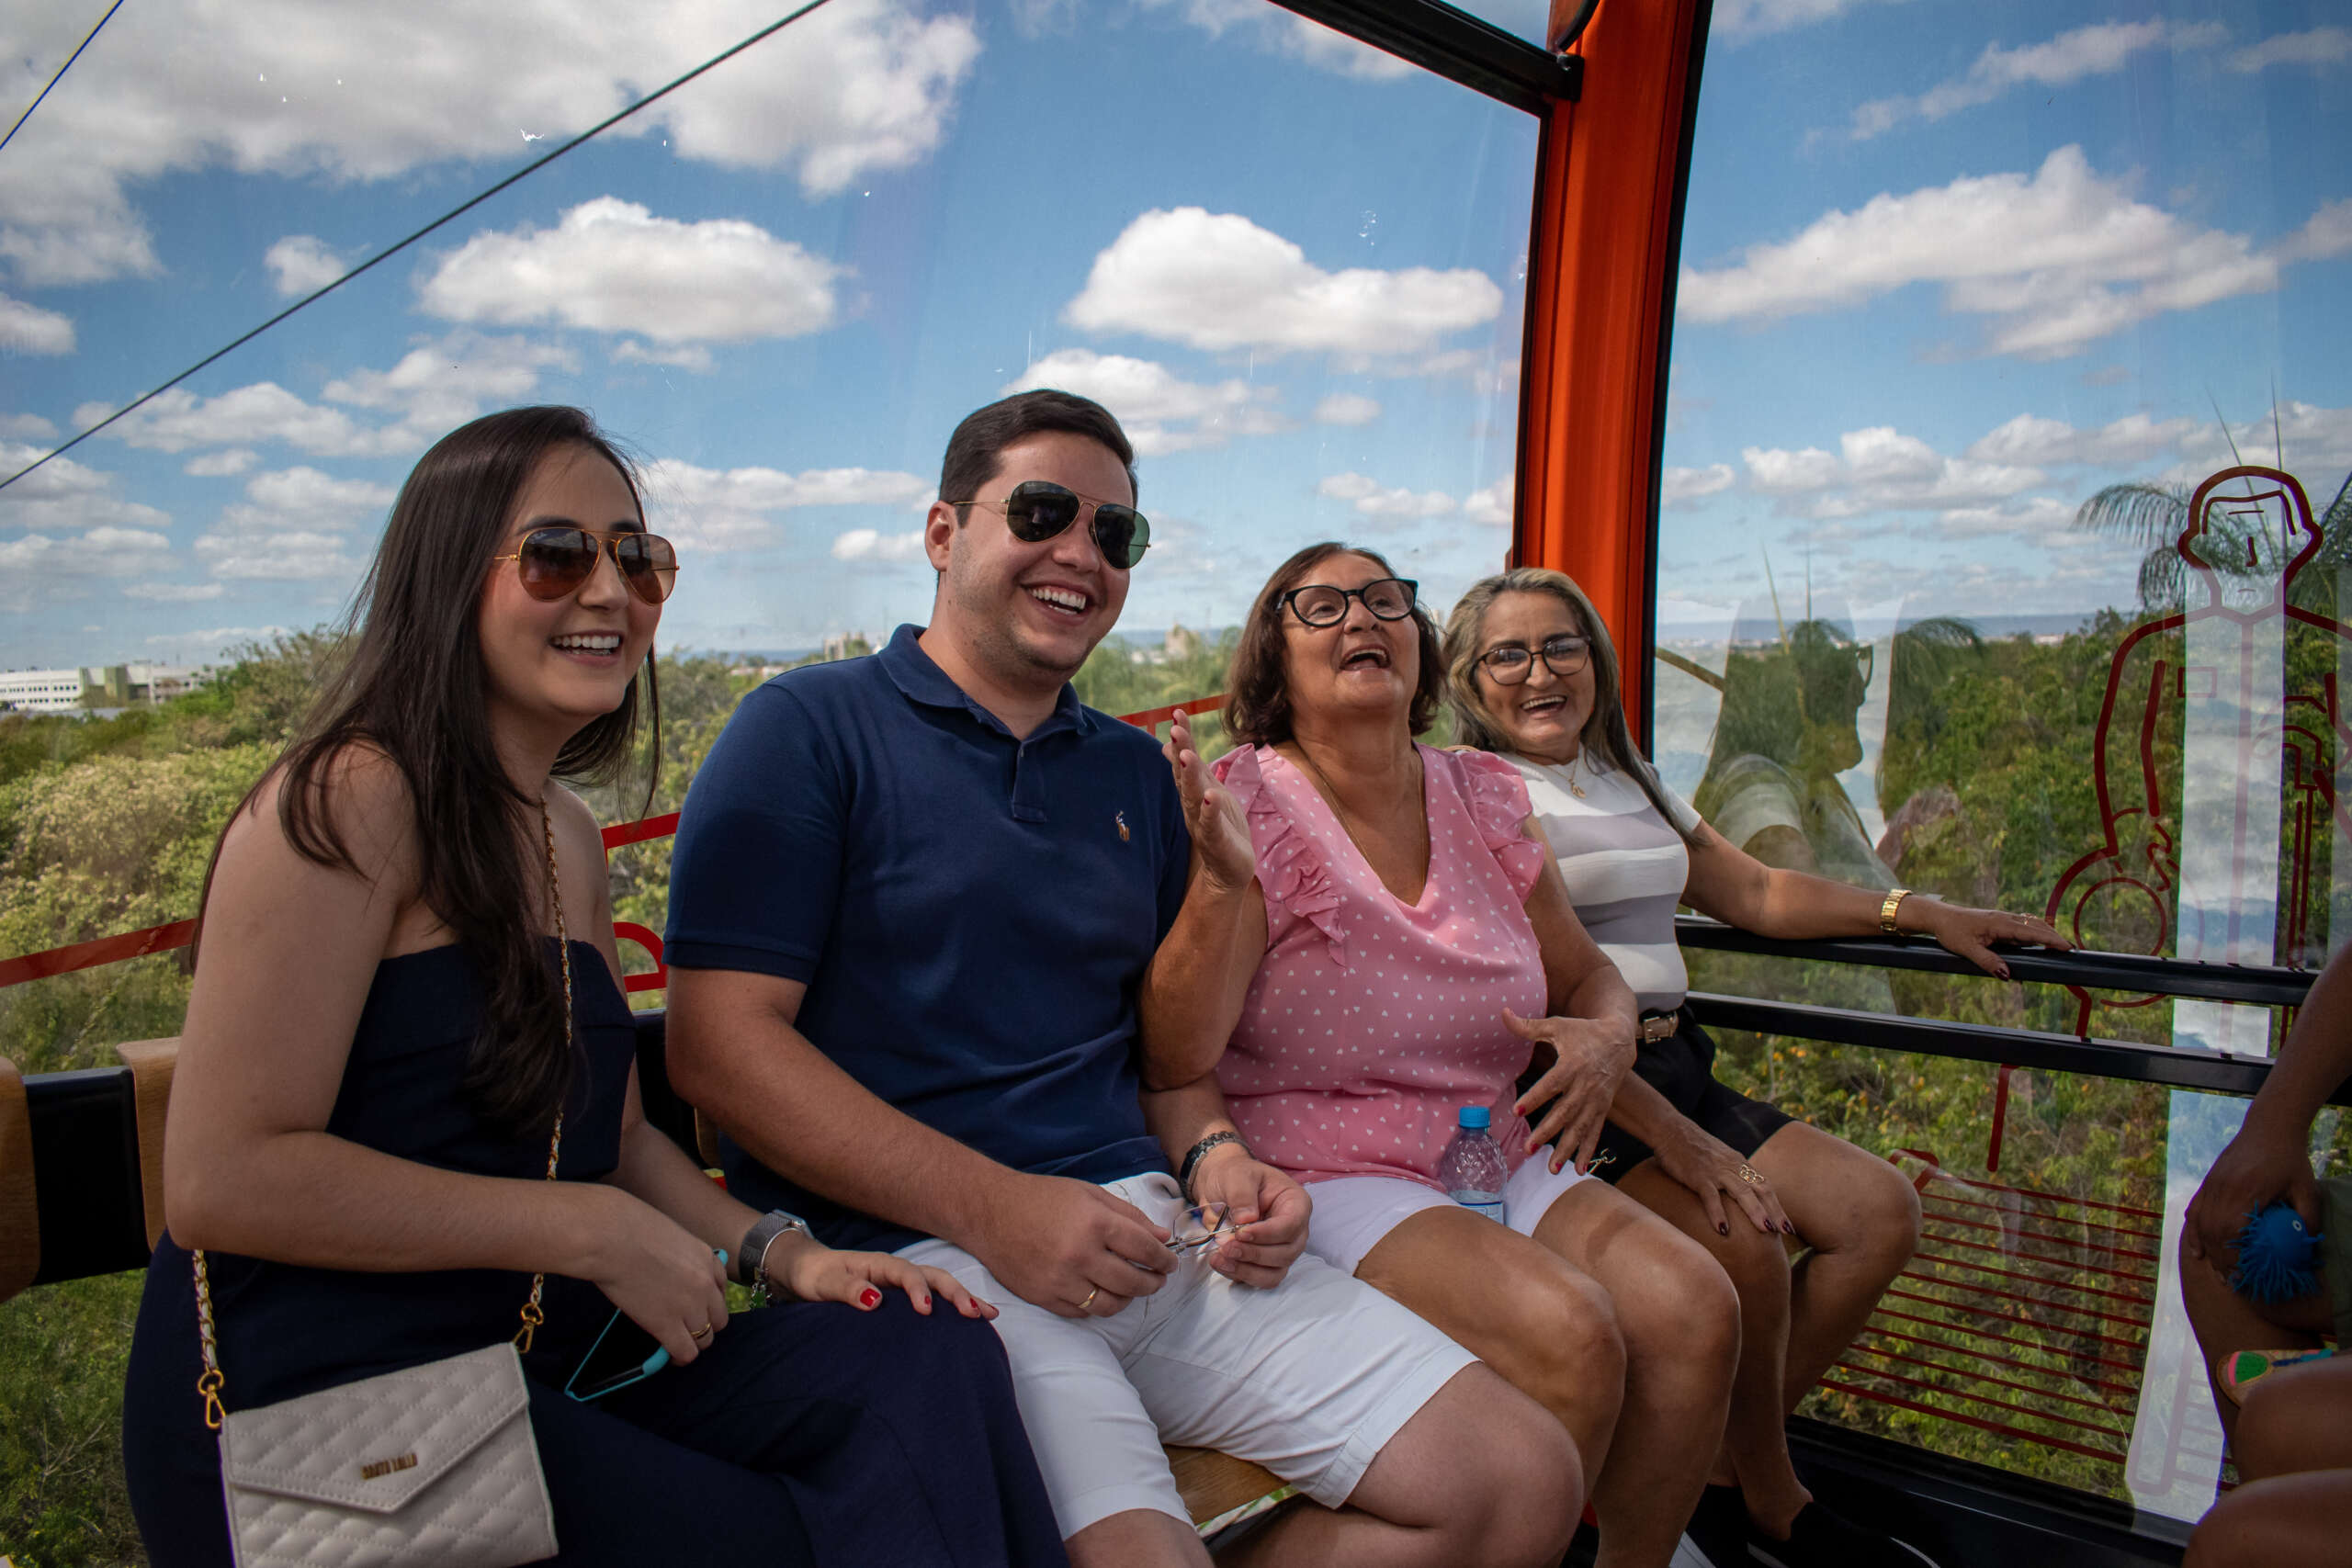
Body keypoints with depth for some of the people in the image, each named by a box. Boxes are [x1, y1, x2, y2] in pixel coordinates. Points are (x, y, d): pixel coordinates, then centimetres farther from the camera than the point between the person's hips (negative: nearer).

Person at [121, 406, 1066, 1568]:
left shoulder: (569, 837, 13)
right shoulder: (349, 799, -13)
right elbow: (222, 1180, -19)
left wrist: (784, 1253, -1)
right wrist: (592, 1232, -17)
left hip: (534, 1366, 7)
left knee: (926, 1356, -12)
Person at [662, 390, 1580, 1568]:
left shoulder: (1134, 772, 19)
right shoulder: (809, 729, -1)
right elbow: (719, 1039, -10)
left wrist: (1210, 1153, 1)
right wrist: (989, 1207, -17)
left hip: (1147, 1224, 7)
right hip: (911, 1248, -6)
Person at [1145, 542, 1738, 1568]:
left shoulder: (1480, 800, 8)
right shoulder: (1249, 808, -8)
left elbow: (1587, 973, 21)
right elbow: (1174, 1065, -17)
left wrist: (1608, 1034, -2)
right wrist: (1225, 882, -31)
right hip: (1327, 1175, -5)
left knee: (1694, 1305, -15)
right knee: (1566, 1332, -26)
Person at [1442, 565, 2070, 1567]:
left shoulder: (1631, 783, 19)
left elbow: (1752, 893, 27)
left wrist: (1919, 912, 16)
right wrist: (1674, 1138, -22)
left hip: (1675, 1068, 8)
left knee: (1880, 1210, -7)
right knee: (1744, 1242, -27)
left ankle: (1720, 1466, 6)